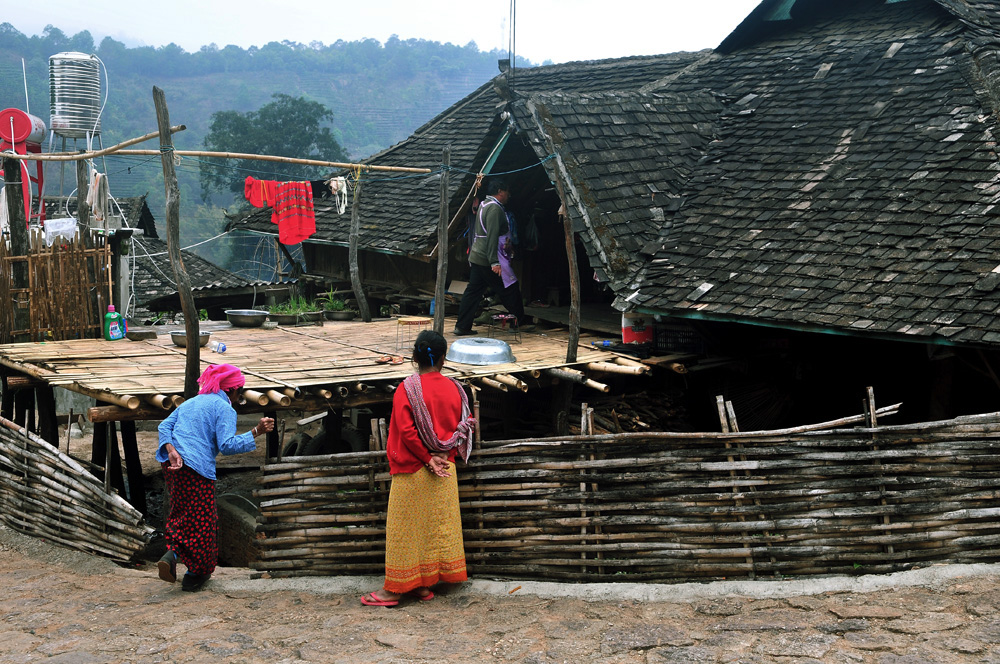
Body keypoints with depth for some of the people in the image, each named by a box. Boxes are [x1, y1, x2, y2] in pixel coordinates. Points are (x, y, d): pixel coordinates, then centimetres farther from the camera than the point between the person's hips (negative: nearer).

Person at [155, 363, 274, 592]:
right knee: (201, 521, 5)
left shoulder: (190, 402, 22)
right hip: (197, 469, -7)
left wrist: (171, 450, -4)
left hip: (171, 463, 7)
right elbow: (227, 444, -13)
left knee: (182, 513, 21)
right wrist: (256, 432, -9)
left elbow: (165, 425, 9)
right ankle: (195, 573, 10)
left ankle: (172, 554, 3)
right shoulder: (224, 408, -1)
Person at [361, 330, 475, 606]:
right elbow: (466, 426, 4)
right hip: (445, 471, 4)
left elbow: (407, 431, -18)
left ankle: (395, 588, 9)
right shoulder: (454, 389, 0)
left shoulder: (406, 390, -12)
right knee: (438, 525, 12)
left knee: (404, 529, 4)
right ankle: (424, 585, 18)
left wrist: (427, 459, -10)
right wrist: (445, 456, 5)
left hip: (412, 471, -4)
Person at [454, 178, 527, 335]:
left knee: (473, 291, 8)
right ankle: (521, 321, 12)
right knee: (509, 291, 2)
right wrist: (494, 262, -26)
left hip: (476, 257, 10)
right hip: (487, 260, -10)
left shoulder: (484, 205, 18)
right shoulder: (495, 208, -15)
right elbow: (492, 237, -23)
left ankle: (462, 327, 6)